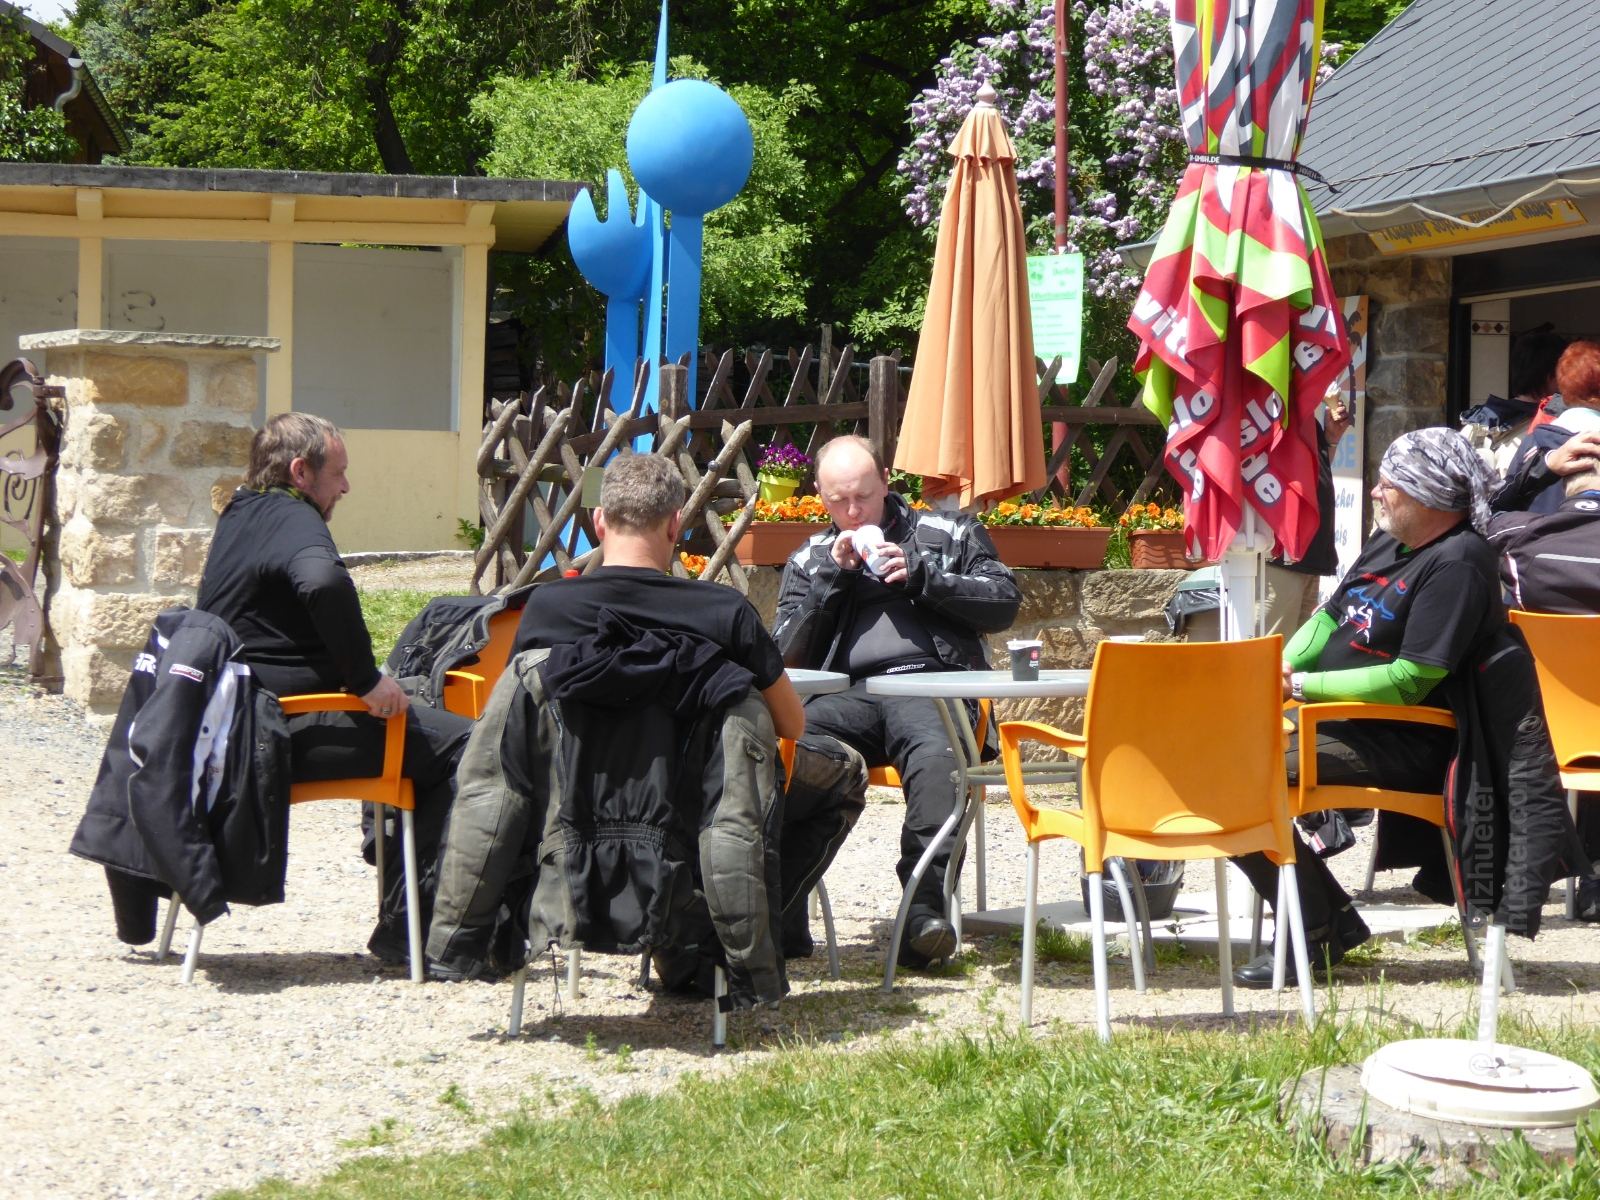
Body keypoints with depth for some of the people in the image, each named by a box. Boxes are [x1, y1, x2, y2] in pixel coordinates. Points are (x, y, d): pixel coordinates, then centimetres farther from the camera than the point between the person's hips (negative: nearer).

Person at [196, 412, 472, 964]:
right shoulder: (291, 518, -12)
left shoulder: (240, 514, 18)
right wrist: (366, 679, -27)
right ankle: (406, 928, -14)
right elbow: (325, 583, -35)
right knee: (462, 745, -18)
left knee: (428, 729, 29)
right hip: (288, 732, -11)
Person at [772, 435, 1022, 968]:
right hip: (848, 694, 2)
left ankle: (924, 909, -47)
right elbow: (787, 653, 15)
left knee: (936, 755, -40)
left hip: (931, 685, -2)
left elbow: (1004, 602, 10)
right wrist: (832, 576, 5)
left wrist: (920, 576, 0)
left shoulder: (948, 533, 21)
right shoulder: (810, 560, 27)